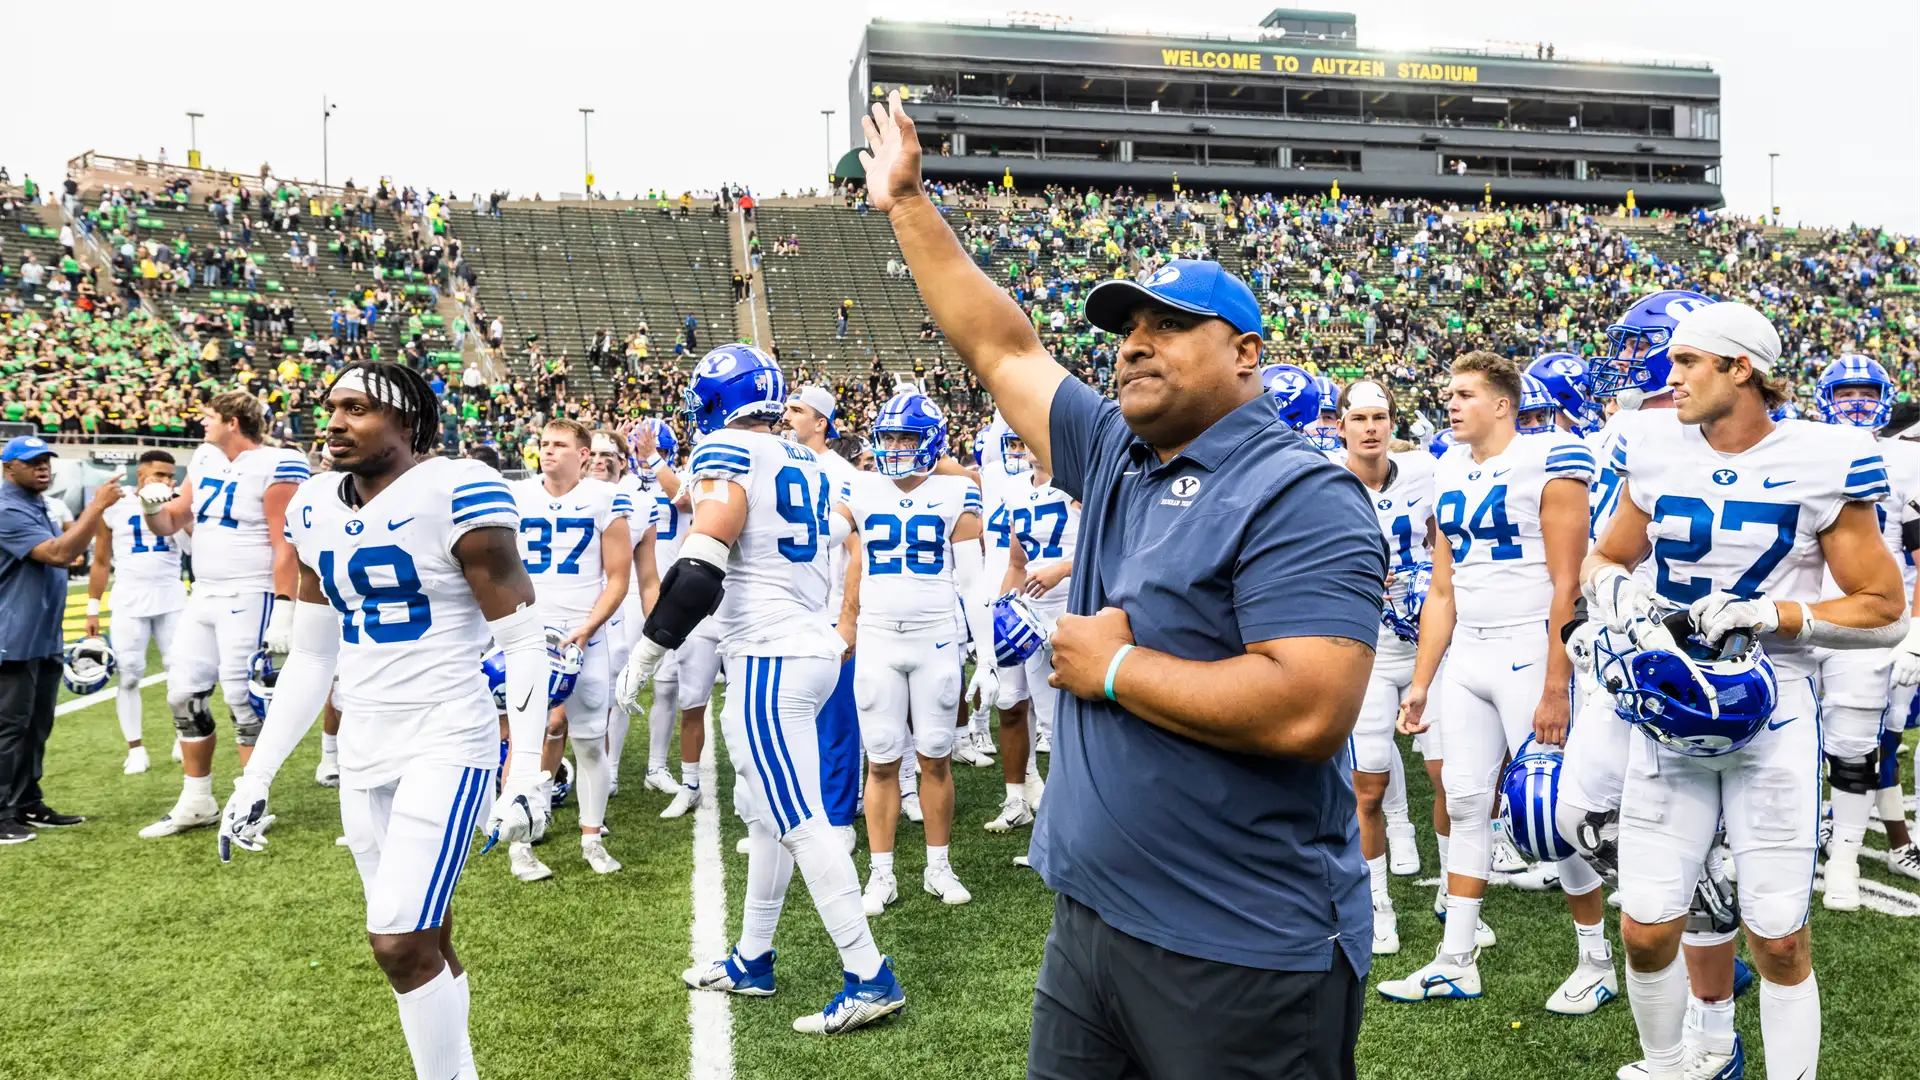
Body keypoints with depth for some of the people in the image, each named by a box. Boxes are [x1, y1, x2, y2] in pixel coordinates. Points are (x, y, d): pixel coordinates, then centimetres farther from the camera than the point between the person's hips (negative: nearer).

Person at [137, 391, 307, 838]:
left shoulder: (275, 467, -14)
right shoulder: (205, 460, 11)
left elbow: (285, 546, -18)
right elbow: (171, 523, 19)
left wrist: (284, 609, -21)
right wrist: (152, 507, -4)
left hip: (250, 599, -9)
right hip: (202, 597, 9)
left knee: (244, 699, -5)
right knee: (184, 694, 11)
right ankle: (196, 802, 23)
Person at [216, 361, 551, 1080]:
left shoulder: (456, 494, -14)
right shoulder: (316, 508, 9)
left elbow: (524, 643, -13)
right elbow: (311, 658, 16)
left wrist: (525, 776, -17)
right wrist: (255, 778, 15)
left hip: (446, 744, -7)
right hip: (364, 751, 7)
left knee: (400, 944, -9)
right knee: (423, 943, 14)